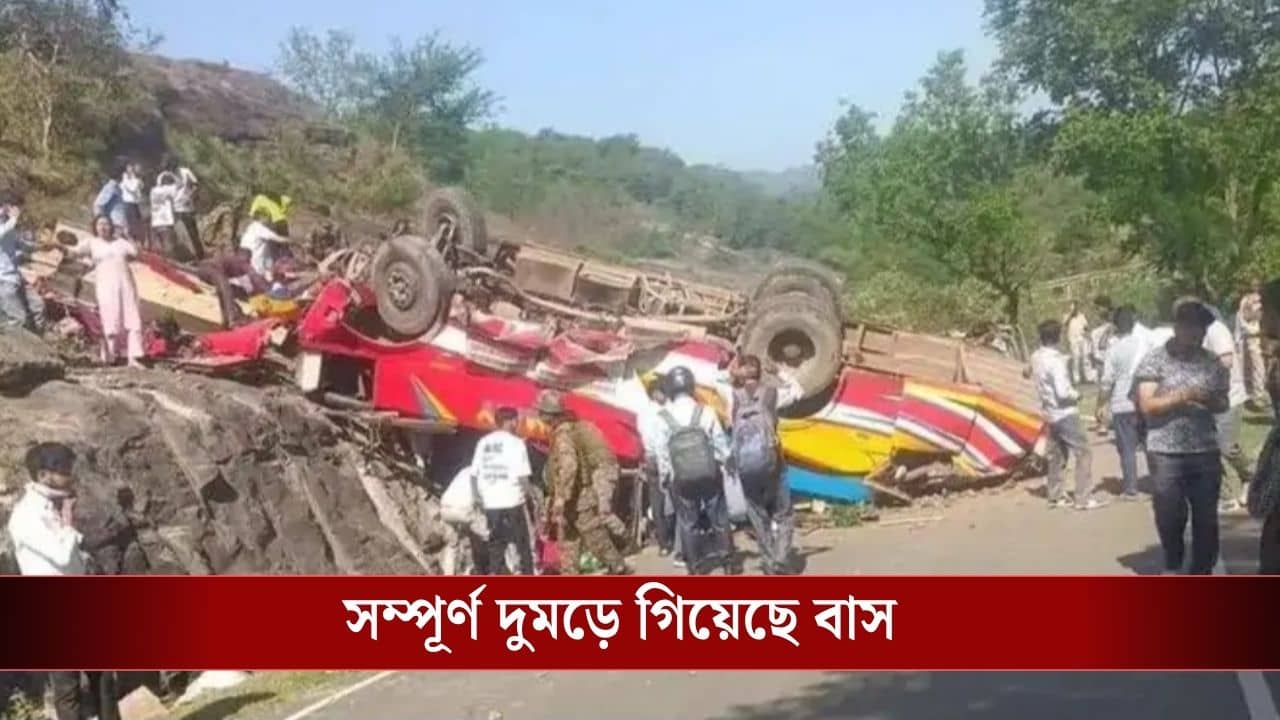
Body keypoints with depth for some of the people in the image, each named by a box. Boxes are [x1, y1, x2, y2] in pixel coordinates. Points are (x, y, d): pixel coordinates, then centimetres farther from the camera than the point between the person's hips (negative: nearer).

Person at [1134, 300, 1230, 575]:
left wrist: (1212, 401, -11)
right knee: (1170, 516, 8)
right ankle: (1173, 565, 32)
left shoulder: (1212, 362, 6)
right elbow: (1147, 405, -10)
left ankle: (1202, 573, 16)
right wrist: (1182, 396, -22)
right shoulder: (1154, 360, -5)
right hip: (1166, 453, -3)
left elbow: (1224, 404, 12)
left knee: (1206, 518, 4)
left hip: (1206, 451, 3)